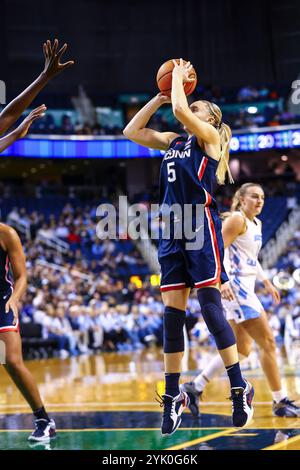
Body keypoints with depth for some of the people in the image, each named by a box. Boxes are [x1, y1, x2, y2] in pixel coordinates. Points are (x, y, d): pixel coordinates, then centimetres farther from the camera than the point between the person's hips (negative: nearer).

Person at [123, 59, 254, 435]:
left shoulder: (210, 136, 2)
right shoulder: (172, 141, 21)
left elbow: (180, 110, -15)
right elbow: (131, 131, 20)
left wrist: (179, 79, 3)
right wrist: (159, 97, 18)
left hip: (201, 225, -7)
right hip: (172, 230, 7)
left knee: (210, 306, -11)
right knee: (172, 312, 3)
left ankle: (240, 388, -6)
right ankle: (173, 396, 8)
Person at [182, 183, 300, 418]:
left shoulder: (257, 224, 18)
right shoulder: (237, 219, -10)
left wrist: (267, 282, 25)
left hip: (245, 289, 10)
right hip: (235, 288, -10)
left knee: (242, 350, 11)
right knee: (268, 342, -8)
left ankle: (195, 387, 14)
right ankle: (280, 401, -1)